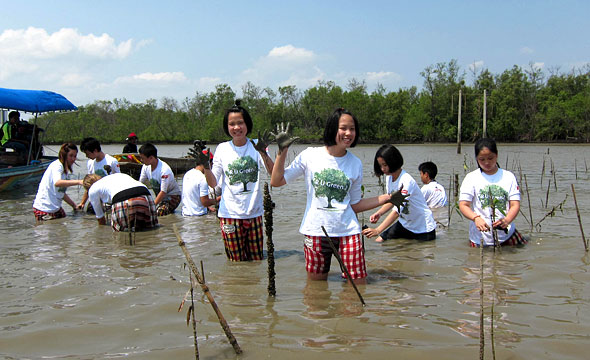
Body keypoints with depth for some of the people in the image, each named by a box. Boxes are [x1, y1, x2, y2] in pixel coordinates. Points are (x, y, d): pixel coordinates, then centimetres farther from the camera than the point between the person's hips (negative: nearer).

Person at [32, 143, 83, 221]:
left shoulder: (66, 170, 12)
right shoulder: (57, 166, -15)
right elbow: (57, 182, -38)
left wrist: (74, 205, 15)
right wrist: (78, 182, -43)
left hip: (56, 208, 9)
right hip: (43, 208, -9)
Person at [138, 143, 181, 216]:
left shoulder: (165, 169, -27)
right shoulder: (146, 167, -6)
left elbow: (163, 192, -27)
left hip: (172, 196, -7)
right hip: (159, 196, 7)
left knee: (159, 212, -31)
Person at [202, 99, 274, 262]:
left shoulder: (256, 146, 1)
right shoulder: (222, 149, 2)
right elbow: (213, 183, 2)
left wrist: (263, 153, -25)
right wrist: (205, 166, -16)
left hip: (254, 213, 1)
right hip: (230, 214, -1)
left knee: (257, 261, 7)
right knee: (236, 262, 3)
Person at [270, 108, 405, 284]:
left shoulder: (355, 163, 5)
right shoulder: (310, 155, -1)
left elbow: (355, 205, 9)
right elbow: (276, 181, 1)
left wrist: (387, 198, 2)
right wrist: (282, 150, -7)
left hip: (347, 231, 1)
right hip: (316, 231, -1)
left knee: (358, 285, -2)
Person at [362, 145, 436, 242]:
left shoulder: (406, 181, -29)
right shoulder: (389, 177, -2)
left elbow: (397, 210, -35)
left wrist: (377, 230, -41)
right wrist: (379, 213, -12)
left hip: (423, 228, -7)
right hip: (405, 224, 7)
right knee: (379, 241, -4)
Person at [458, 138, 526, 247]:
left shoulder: (508, 176, 7)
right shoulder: (471, 178, 2)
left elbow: (515, 204, 0)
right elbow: (463, 205, -5)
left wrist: (507, 220, -21)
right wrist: (476, 218, -25)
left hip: (507, 234, 1)